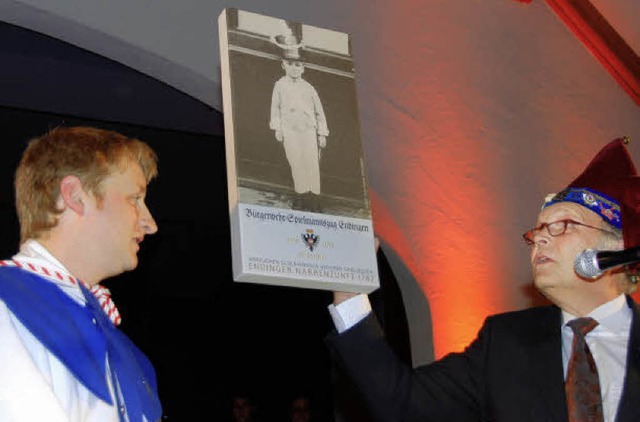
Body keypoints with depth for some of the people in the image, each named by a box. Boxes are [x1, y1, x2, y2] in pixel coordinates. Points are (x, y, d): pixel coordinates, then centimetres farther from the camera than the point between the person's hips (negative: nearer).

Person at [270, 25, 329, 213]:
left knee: (312, 163, -5)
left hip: (308, 129, 0)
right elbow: (276, 107, 12)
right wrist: (277, 128, 7)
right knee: (296, 163, -3)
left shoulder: (309, 88, 5)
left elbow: (319, 112, 9)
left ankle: (313, 196, 1)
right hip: (289, 130, 0)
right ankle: (301, 195, 5)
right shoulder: (280, 86, 5)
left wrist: (322, 134, 6)